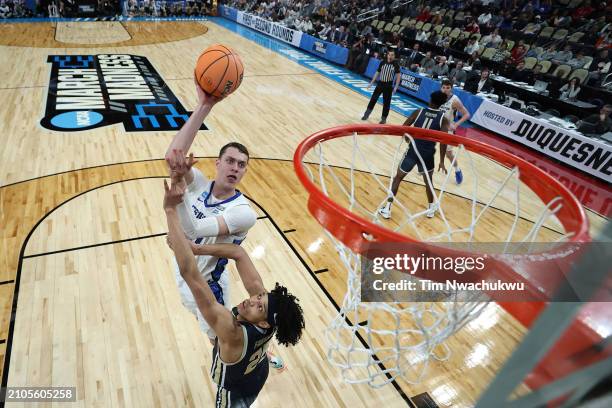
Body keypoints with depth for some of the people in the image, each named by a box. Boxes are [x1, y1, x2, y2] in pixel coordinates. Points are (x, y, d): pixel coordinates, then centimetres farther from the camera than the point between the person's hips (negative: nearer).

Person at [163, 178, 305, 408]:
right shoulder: (260, 295, -31)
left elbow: (190, 274, -56)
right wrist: (194, 248, -36)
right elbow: (239, 253, -25)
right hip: (257, 374, 5)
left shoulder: (232, 333, -48)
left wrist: (170, 210, -58)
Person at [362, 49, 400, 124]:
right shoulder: (382, 63, 2)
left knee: (386, 103, 2)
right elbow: (377, 73, 11)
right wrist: (371, 83, 9)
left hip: (388, 86, -3)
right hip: (380, 84, 3)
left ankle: (384, 118, 14)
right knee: (373, 99, 3)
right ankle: (366, 114, 16)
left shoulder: (395, 64, -6)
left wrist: (396, 87, -15)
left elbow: (398, 76, -6)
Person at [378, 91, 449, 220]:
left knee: (398, 178, 13)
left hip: (413, 151, 0)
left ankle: (387, 209, 9)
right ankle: (431, 208, 38)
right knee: (428, 180, 24)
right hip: (427, 154, 0)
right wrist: (442, 162, -6)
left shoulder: (419, 112, 0)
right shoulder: (443, 119, -3)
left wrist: (407, 137, 22)